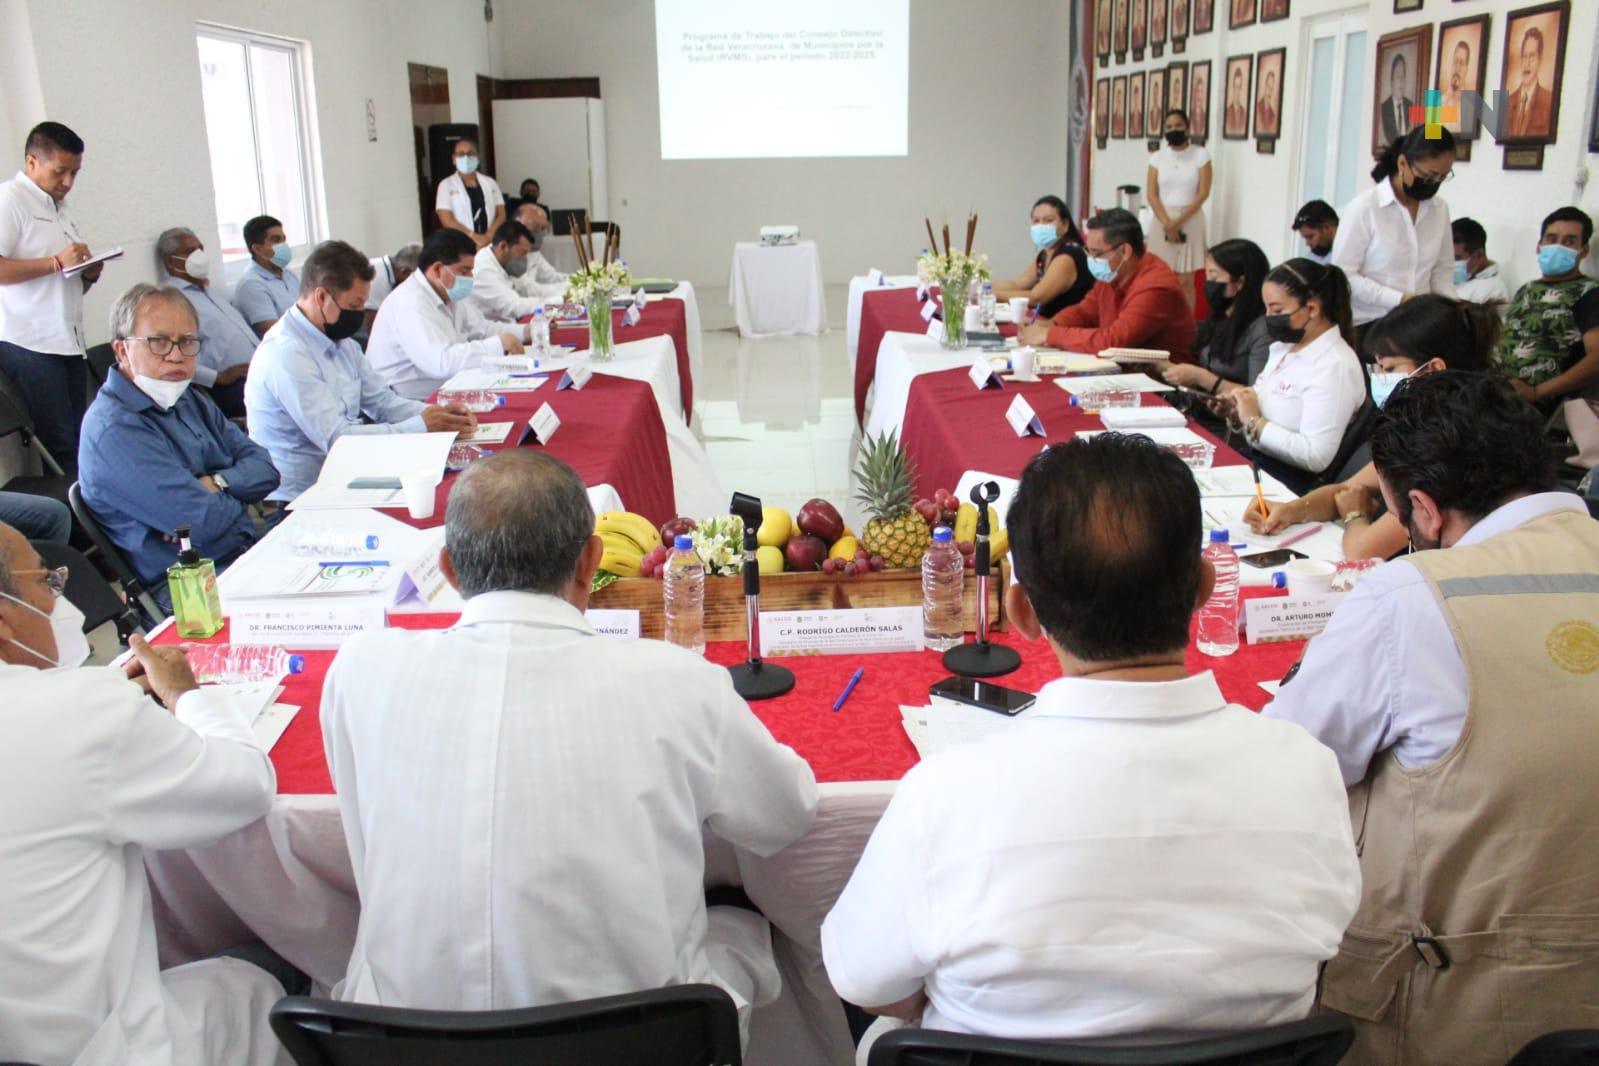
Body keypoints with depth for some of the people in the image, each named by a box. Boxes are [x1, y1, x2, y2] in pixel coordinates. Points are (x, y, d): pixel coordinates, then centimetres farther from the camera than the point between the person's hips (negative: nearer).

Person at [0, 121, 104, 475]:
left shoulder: (61, 210, 21)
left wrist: (90, 274, 6)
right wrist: (57, 262, -17)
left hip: (69, 342, 8)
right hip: (29, 344, -8)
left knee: (78, 442, 3)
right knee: (60, 446, -10)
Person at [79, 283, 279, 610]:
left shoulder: (188, 401, 15)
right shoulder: (114, 429, -15)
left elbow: (265, 469, 8)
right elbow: (204, 522, -22)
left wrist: (216, 483, -11)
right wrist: (236, 494, -1)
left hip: (248, 552, 9)